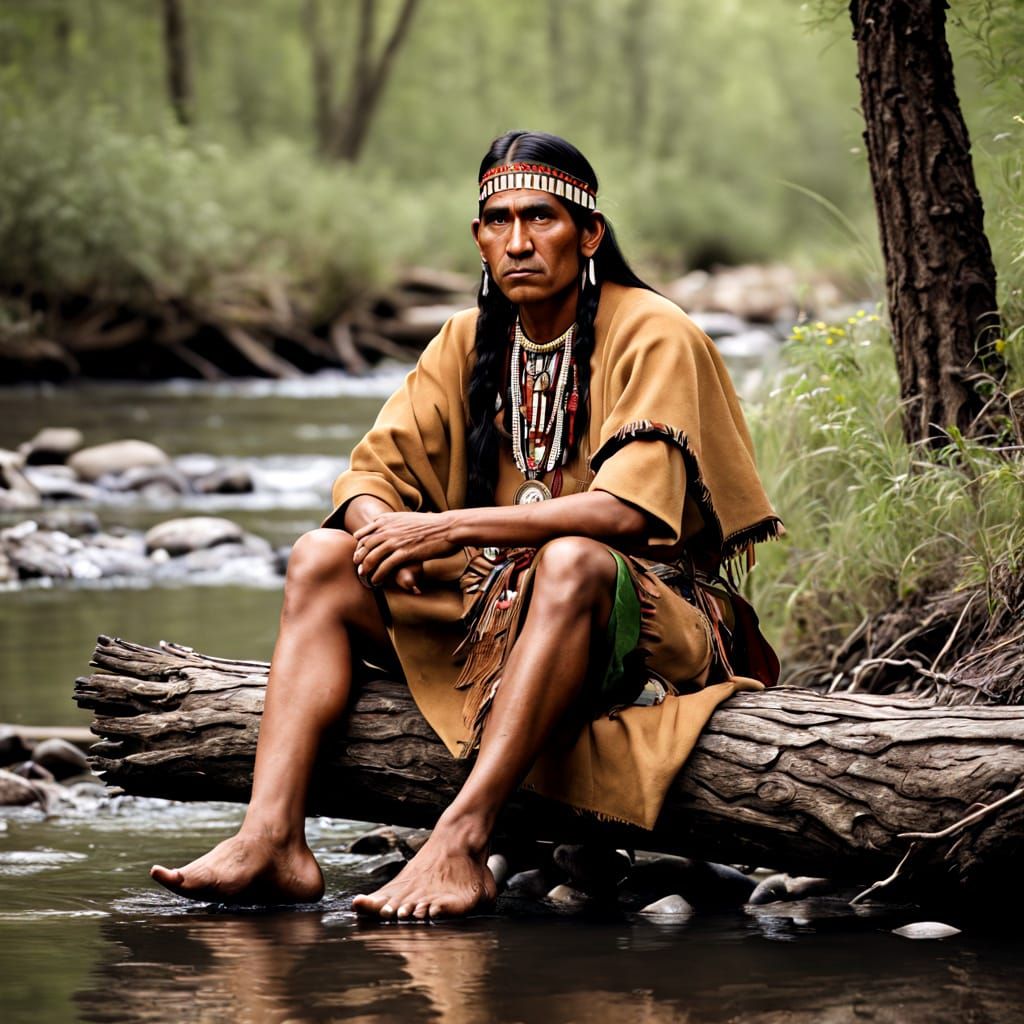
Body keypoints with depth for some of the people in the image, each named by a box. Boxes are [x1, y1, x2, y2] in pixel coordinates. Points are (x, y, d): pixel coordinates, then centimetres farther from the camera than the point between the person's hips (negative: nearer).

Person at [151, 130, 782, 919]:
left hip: (648, 612, -6)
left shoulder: (654, 336, -11)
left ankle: (462, 843, -45)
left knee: (572, 561, -39)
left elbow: (630, 508, -24)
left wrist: (454, 528, -27)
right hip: (494, 607, 6)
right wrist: (384, 528, -22)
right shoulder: (469, 342, 8)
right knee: (321, 560, -9)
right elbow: (369, 475, 4)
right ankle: (273, 838, -26)